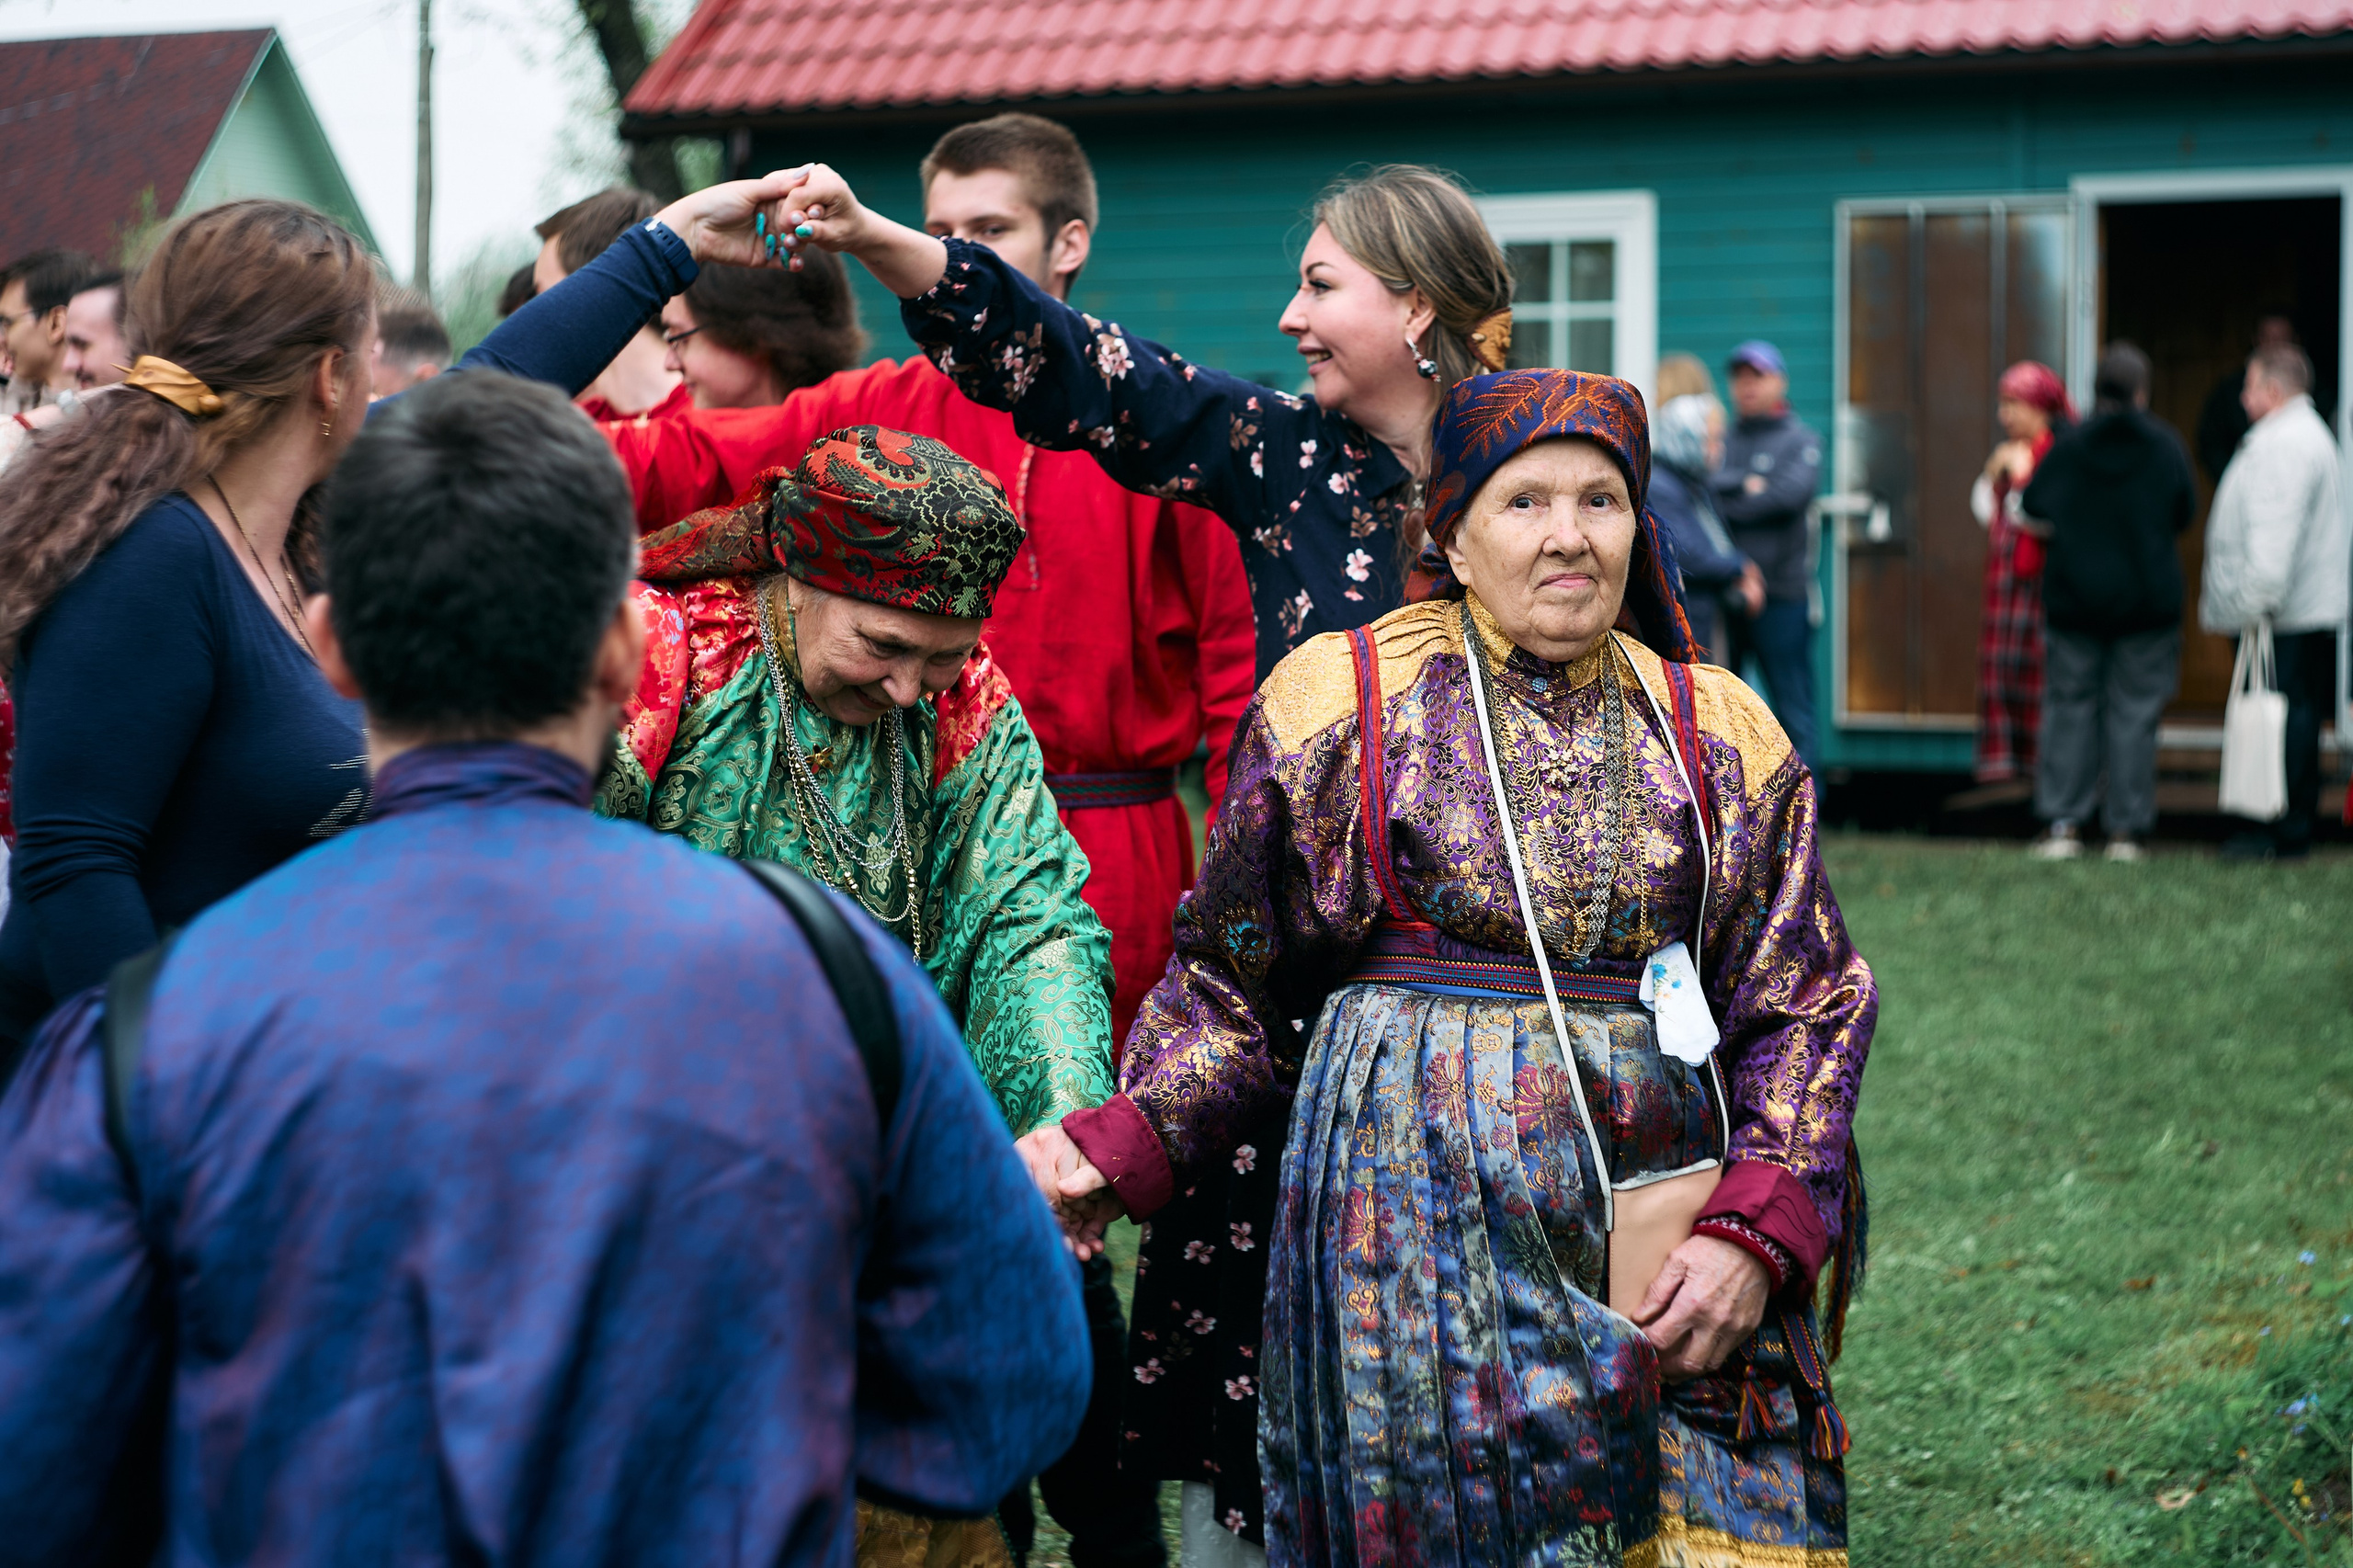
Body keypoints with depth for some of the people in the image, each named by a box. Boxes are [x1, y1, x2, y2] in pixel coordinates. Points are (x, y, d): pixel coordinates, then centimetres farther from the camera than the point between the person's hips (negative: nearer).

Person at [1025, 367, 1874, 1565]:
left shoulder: (1722, 735, 9)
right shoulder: (1344, 701, 3)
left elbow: (1803, 1012, 9)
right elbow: (1234, 982, 8)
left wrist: (1756, 1234, -4)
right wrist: (1118, 1149, -4)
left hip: (1671, 1216, 2)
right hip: (1425, 1217, -2)